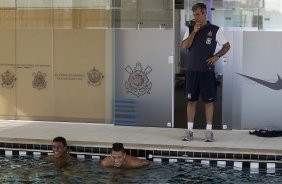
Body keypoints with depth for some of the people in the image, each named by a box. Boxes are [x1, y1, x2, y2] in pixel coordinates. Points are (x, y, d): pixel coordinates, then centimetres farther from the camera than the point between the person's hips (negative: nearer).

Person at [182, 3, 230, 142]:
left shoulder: (215, 30, 0)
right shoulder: (190, 29, 8)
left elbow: (227, 46, 6)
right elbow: (185, 46, -5)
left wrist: (217, 56, -8)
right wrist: (194, 32, -11)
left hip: (207, 71, -2)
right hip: (192, 70, 3)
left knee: (209, 100, 1)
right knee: (191, 100, 5)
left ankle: (209, 130, 8)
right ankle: (189, 130, 12)